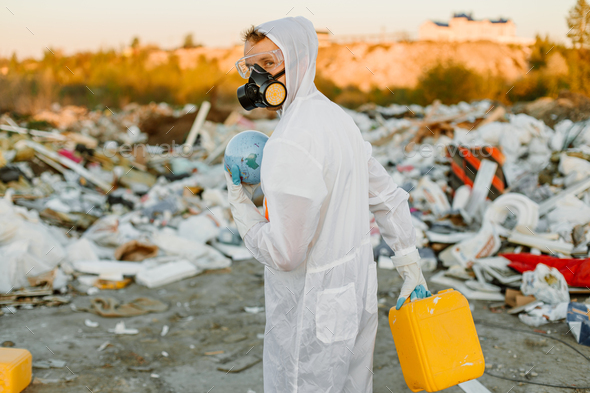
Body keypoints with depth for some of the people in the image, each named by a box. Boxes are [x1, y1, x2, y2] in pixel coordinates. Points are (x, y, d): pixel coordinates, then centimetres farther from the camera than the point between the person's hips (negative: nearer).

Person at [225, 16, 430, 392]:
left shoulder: (290, 145, -26)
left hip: (312, 310, -9)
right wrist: (413, 270, 20)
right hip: (357, 290, 9)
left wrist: (240, 203, -9)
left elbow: (284, 254, -25)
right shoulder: (337, 116, 4)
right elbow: (389, 198, 12)